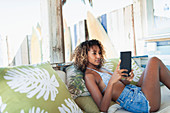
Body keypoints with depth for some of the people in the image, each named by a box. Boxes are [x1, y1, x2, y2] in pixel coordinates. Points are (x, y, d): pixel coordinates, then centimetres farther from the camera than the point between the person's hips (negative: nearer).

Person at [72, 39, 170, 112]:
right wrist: (111, 82, -34)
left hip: (137, 91, 9)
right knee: (155, 61, -4)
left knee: (154, 61, 15)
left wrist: (127, 80, -8)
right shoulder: (89, 75, -13)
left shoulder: (101, 69, 15)